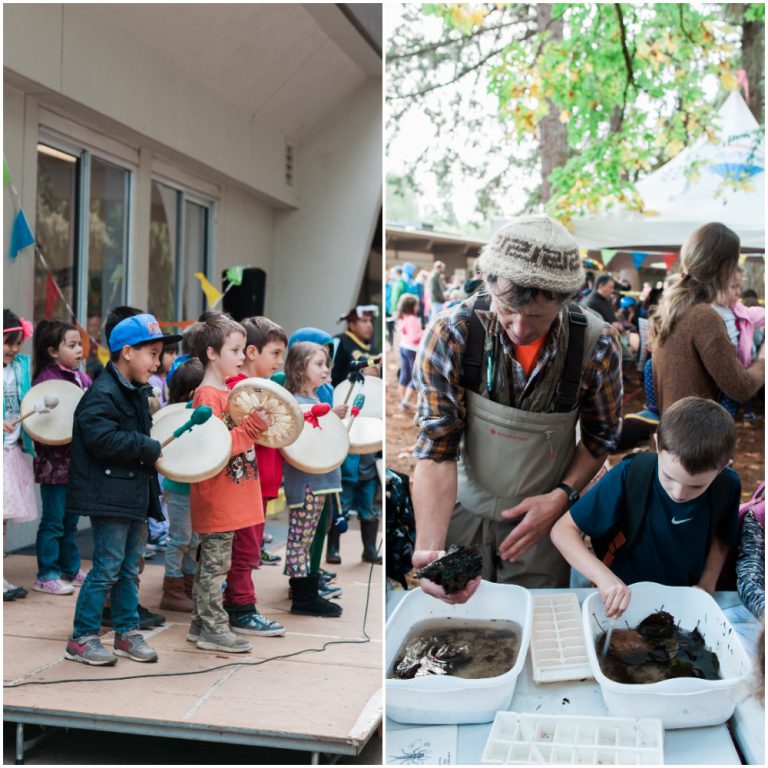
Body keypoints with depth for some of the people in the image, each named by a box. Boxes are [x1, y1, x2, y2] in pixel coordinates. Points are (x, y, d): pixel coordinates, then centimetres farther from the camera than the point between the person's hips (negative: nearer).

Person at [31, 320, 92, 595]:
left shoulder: (83, 378, 9)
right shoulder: (45, 379, -13)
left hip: (78, 458, 7)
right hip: (55, 460, -7)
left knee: (71, 519, 16)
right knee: (53, 520, 0)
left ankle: (70, 570, 26)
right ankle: (47, 575, 9)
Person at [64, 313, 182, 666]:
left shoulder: (138, 392, 15)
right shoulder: (102, 394, -15)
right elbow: (102, 439, -26)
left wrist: (150, 448, 10)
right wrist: (148, 448, -20)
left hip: (135, 493, 9)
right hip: (109, 497, -9)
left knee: (129, 569, 14)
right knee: (107, 569, -4)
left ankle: (127, 631, 24)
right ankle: (81, 639, 7)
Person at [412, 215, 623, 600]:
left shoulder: (598, 344, -18)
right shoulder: (450, 336, -22)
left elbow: (600, 436, 0)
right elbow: (436, 451, -20)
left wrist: (560, 498, -14)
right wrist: (428, 550, -33)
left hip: (544, 514, 0)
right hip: (463, 509, 0)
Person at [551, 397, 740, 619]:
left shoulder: (728, 486, -11)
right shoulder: (630, 476, -21)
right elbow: (563, 530, -18)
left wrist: (707, 585, -7)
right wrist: (603, 576, -31)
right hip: (621, 601, -2)